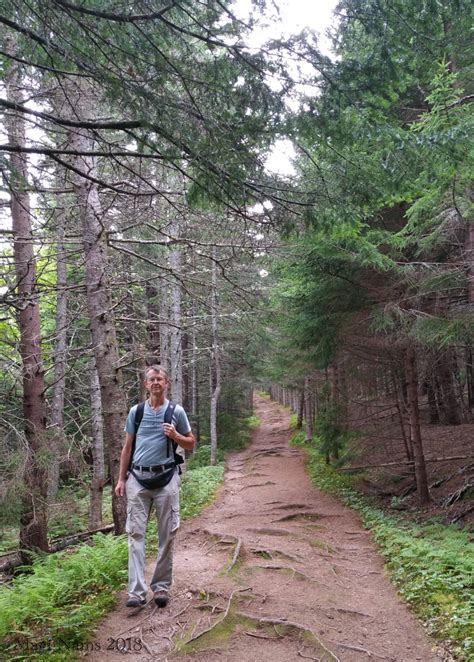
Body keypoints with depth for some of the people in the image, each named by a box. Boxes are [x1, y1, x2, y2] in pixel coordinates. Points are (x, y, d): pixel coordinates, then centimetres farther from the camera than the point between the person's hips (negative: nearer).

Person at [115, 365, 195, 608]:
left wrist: (175, 436, -11)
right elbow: (127, 447, 12)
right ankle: (137, 591, -1)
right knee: (136, 533, -4)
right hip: (138, 477, 1)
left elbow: (190, 444, 10)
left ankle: (161, 586, 16)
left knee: (167, 534, 4)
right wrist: (121, 479, 7)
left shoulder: (176, 412, 4)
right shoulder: (135, 412, 8)